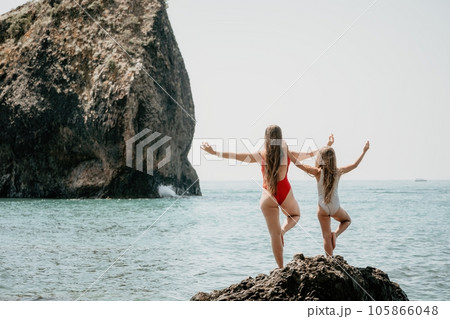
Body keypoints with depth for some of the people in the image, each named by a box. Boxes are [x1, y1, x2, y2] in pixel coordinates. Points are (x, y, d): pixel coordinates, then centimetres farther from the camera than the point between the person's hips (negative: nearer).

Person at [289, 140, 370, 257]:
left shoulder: (318, 172, -13)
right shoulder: (338, 172, -6)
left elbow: (298, 164, -14)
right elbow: (355, 165, 9)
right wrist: (364, 151, 21)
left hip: (322, 208, -1)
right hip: (336, 207, 1)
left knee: (326, 236, 8)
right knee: (347, 220, 31)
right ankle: (335, 234, 5)